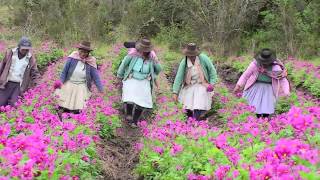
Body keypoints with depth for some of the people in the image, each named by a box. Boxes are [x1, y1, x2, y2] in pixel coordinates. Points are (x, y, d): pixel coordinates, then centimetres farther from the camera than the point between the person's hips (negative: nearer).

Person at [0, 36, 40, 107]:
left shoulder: (31, 58, 0)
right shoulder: (10, 53, 2)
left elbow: (35, 74, 6)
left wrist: (34, 84, -7)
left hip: (20, 86, -2)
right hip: (7, 83, 2)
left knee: (13, 105, -17)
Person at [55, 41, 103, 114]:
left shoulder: (90, 61, -8)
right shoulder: (73, 57, -9)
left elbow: (95, 76, -4)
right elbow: (65, 70, -1)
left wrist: (101, 89, -6)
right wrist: (61, 81, -3)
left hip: (81, 87, -1)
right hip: (69, 85, 1)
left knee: (77, 110, -6)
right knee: (65, 108, 8)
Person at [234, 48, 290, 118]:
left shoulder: (276, 68, -13)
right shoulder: (255, 64, -13)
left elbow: (283, 80, -7)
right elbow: (245, 75, 0)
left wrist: (286, 93, -17)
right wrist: (238, 86, 0)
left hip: (268, 90, 0)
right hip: (255, 89, 0)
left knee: (266, 112, -4)